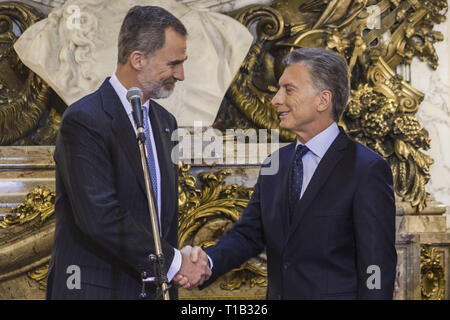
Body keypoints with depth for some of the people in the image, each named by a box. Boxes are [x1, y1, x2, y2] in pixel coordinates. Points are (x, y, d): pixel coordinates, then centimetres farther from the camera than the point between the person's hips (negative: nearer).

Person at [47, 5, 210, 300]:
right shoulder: (84, 120, -14)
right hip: (96, 288, -7)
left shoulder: (164, 122, 12)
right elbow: (100, 217, -22)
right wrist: (174, 261, -15)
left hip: (153, 285, 7)